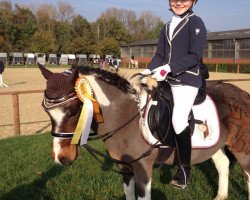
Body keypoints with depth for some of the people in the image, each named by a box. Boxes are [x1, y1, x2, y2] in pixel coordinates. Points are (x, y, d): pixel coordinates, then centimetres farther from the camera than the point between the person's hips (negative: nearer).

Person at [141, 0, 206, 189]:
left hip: (187, 80, -8)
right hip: (166, 80, 8)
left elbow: (195, 56, -13)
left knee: (178, 119, -19)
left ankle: (184, 170, -5)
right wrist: (148, 70, -3)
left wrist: (169, 68, -21)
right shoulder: (167, 27, 18)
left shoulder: (195, 22, -3)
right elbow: (160, 55, 15)